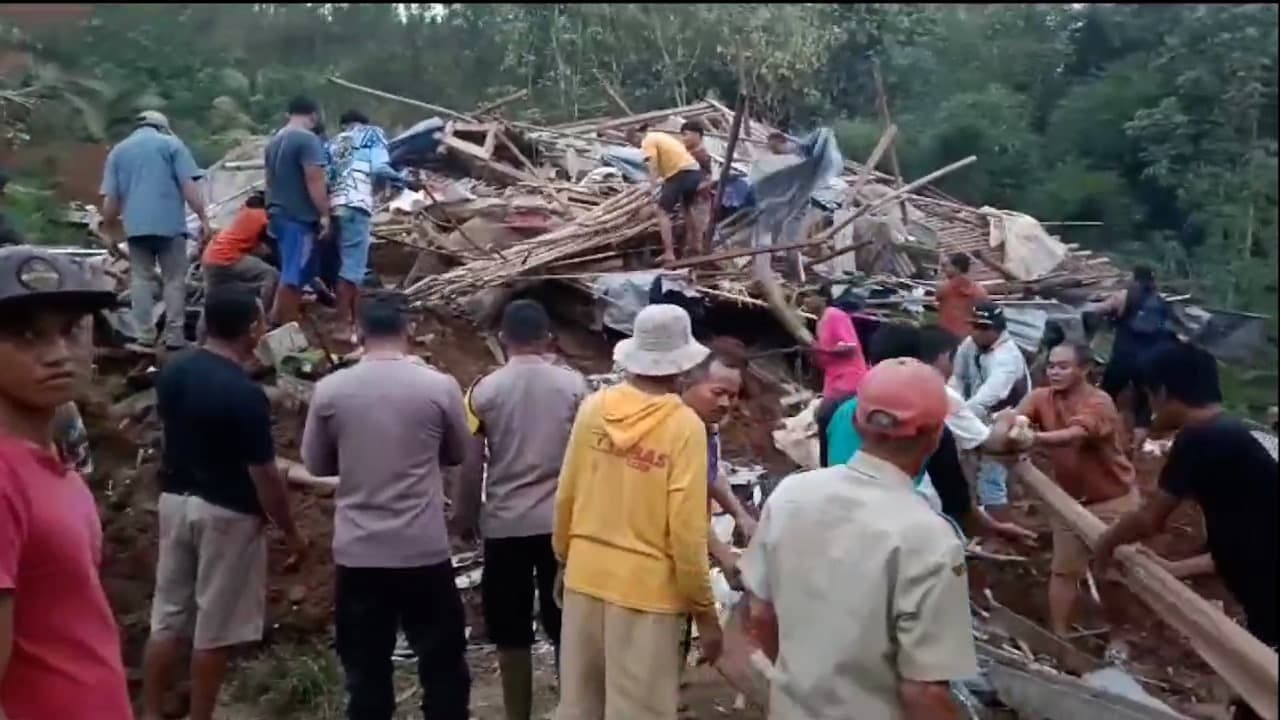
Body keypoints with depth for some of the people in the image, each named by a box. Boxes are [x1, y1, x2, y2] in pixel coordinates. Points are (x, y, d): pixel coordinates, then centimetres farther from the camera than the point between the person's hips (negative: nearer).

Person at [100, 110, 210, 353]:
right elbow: (188, 186, -4)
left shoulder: (118, 151, 18)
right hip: (170, 223, -3)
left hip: (136, 225, 3)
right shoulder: (171, 143, 8)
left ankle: (143, 337, 2)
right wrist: (203, 218, -4)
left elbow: (110, 198, 14)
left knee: (141, 279, 7)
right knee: (174, 280, 1)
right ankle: (174, 338, -2)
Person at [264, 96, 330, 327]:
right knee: (293, 275, -6)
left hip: (279, 213, 9)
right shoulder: (308, 139, -12)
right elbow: (314, 180, -19)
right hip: (300, 216, -9)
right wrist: (324, 213, -15)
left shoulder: (275, 140, 16)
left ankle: (279, 324, 19)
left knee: (293, 273, 16)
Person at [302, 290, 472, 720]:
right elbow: (458, 455, 7)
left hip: (357, 554, 2)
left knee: (366, 668, 12)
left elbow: (315, 465, 8)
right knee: (442, 663, 13)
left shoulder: (329, 390, -4)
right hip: (425, 551, -1)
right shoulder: (439, 386, -8)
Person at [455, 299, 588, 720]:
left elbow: (472, 465, -3)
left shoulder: (485, 390, -6)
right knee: (566, 629, 13)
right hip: (561, 520, 1)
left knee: (512, 635, 10)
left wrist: (465, 515, 11)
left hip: (504, 524, -1)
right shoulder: (573, 384, -3)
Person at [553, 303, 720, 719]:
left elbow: (566, 497, 4)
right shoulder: (684, 425, -16)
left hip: (586, 577, 5)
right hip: (647, 588, -4)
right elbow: (686, 531, -16)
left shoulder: (593, 407, -3)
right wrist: (704, 610, -5)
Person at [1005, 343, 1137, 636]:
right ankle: (1059, 637, 20)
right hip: (1070, 498, 4)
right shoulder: (1041, 397, -9)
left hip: (1112, 499, -4)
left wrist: (1036, 438, -63)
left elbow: (1075, 434, -44)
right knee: (1063, 570, 9)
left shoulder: (1099, 402, -25)